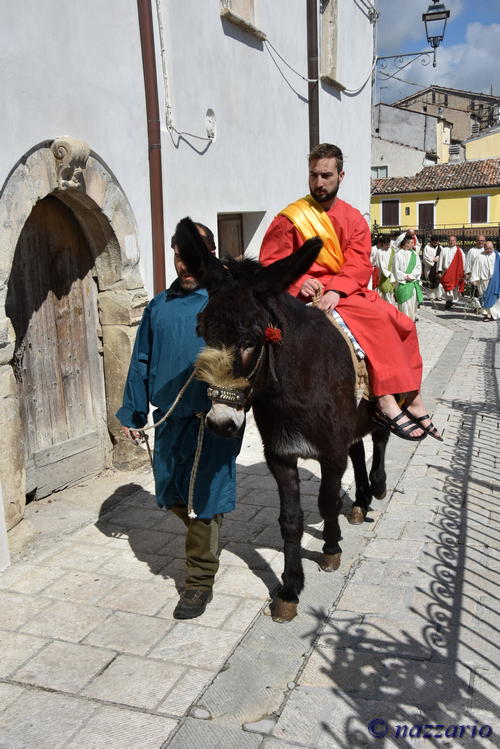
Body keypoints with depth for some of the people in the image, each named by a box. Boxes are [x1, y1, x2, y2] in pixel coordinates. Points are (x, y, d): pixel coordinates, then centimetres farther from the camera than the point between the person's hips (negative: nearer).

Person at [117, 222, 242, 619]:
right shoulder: (159, 306, 9)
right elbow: (141, 362, 13)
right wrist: (134, 413, 12)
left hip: (212, 419, -5)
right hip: (168, 417, 5)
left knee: (203, 498, 0)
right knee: (172, 493, 15)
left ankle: (200, 582, 16)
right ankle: (206, 539, 43)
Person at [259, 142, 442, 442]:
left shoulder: (354, 218, 11)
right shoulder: (290, 218, 1)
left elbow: (360, 264, -2)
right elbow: (271, 263, -3)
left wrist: (336, 290, -21)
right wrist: (299, 283, -22)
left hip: (348, 291, 5)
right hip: (313, 295, -5)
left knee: (403, 323, -10)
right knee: (375, 319, -28)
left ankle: (412, 399, -3)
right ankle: (387, 402, -29)